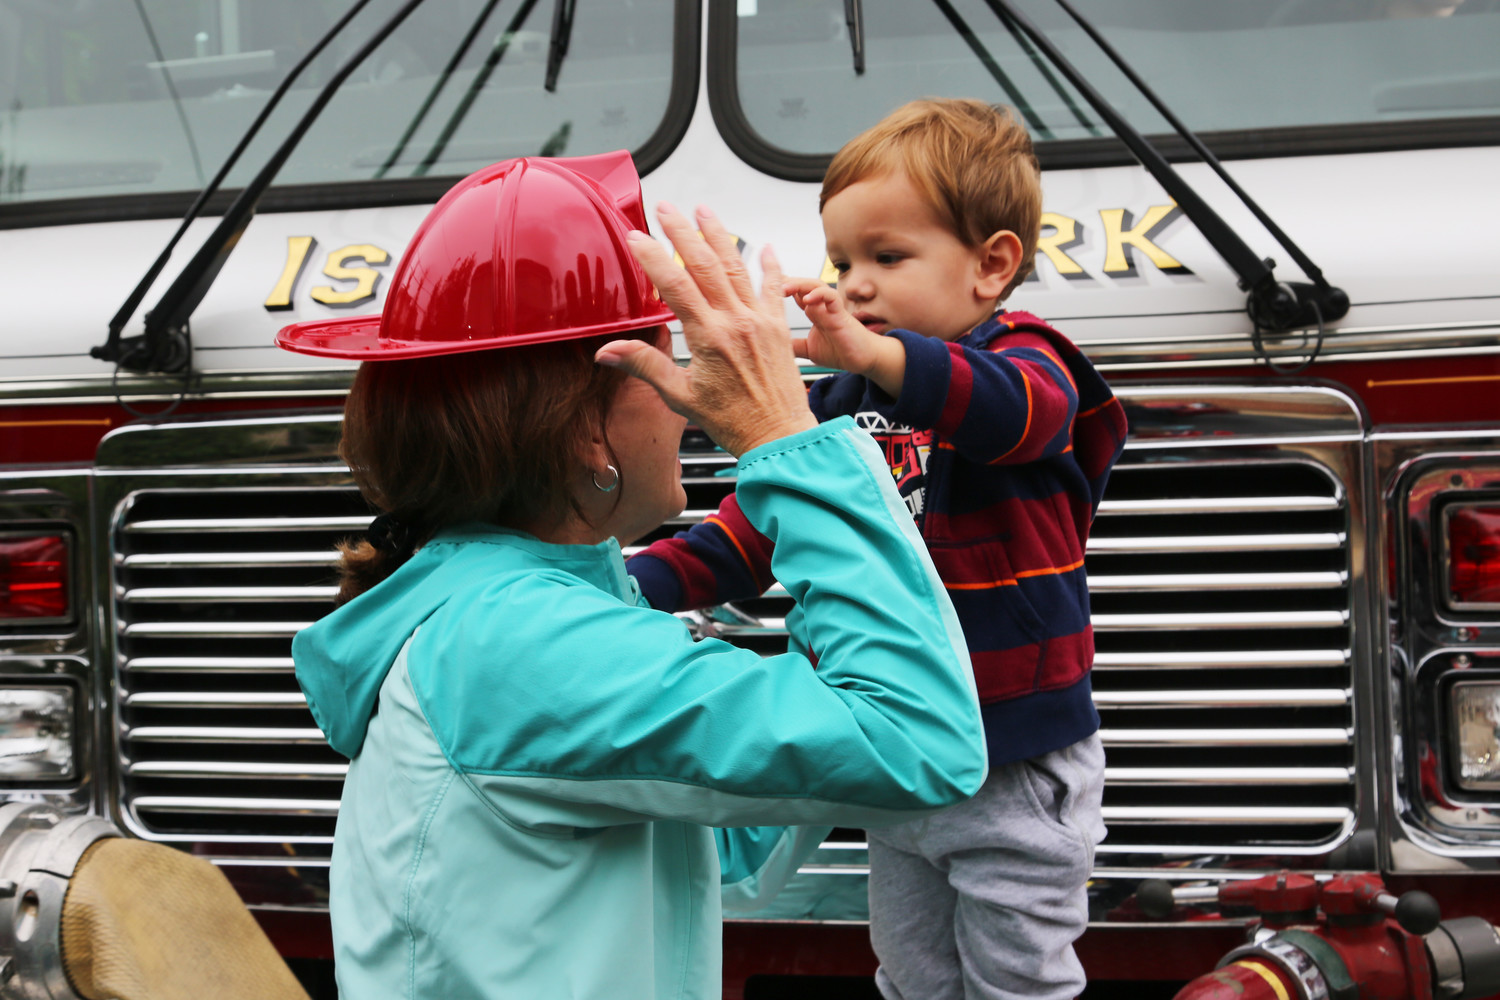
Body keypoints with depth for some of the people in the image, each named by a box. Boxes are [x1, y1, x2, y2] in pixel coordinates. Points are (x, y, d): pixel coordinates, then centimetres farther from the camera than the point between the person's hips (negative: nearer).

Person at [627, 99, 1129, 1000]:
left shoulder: (1021, 360, -13)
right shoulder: (841, 403, 5)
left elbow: (1019, 408, -39)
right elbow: (760, 526, 10)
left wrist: (876, 356, -57)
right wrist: (637, 585, -5)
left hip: (1015, 777, -6)